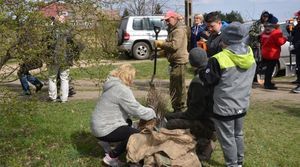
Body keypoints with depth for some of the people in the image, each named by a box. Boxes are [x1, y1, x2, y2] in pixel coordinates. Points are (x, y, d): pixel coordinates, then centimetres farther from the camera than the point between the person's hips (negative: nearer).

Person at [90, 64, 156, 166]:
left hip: (100, 124, 11)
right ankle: (111, 157, -5)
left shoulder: (114, 85, 11)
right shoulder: (122, 89, -20)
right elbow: (136, 110, -18)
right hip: (105, 129, -11)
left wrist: (148, 111, 11)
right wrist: (152, 113, -1)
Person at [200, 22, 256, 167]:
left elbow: (209, 81, -12)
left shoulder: (218, 59, -23)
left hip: (224, 107, -7)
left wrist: (200, 73, 7)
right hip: (242, 104, 7)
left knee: (227, 138, 8)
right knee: (238, 134, 22)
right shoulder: (250, 55, -2)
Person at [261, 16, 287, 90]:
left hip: (264, 53, 8)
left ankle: (267, 83, 25)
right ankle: (268, 84, -4)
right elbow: (280, 42, -14)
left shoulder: (264, 32, 11)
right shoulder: (277, 32, -13)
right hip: (273, 54, -8)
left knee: (268, 68, 17)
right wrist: (285, 38, 3)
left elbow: (262, 41, 17)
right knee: (270, 68, -6)